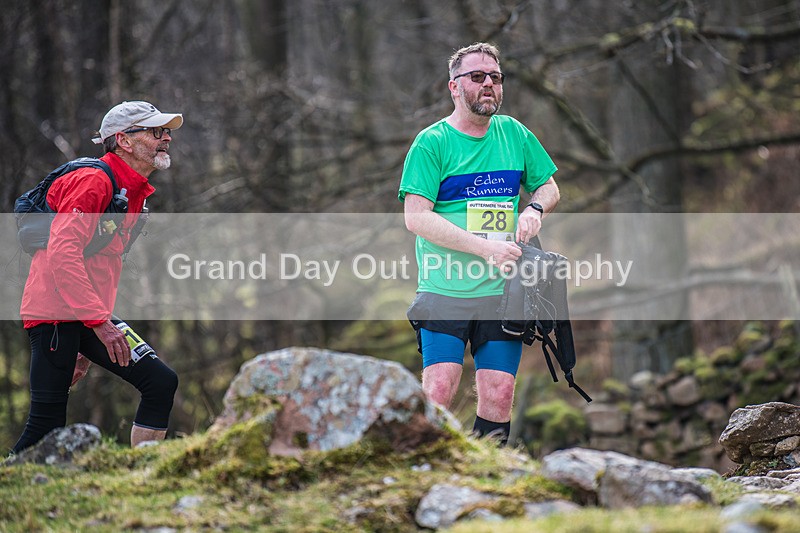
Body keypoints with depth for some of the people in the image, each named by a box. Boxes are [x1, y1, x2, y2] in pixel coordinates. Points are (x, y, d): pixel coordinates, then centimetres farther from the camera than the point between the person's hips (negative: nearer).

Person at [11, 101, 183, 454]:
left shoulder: (135, 193, 17)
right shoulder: (94, 181, -13)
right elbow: (62, 252, -24)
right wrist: (99, 322, -28)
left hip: (94, 317, 9)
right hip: (56, 315, -9)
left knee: (161, 382, -5)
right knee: (46, 426, -11)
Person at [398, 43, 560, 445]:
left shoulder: (515, 134, 11)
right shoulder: (432, 142, -3)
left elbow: (549, 187, 25)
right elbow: (416, 217, -11)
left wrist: (535, 209, 0)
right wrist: (485, 248, -19)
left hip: (502, 291, 4)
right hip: (445, 290, -4)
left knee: (498, 394, -3)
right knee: (439, 389, -14)